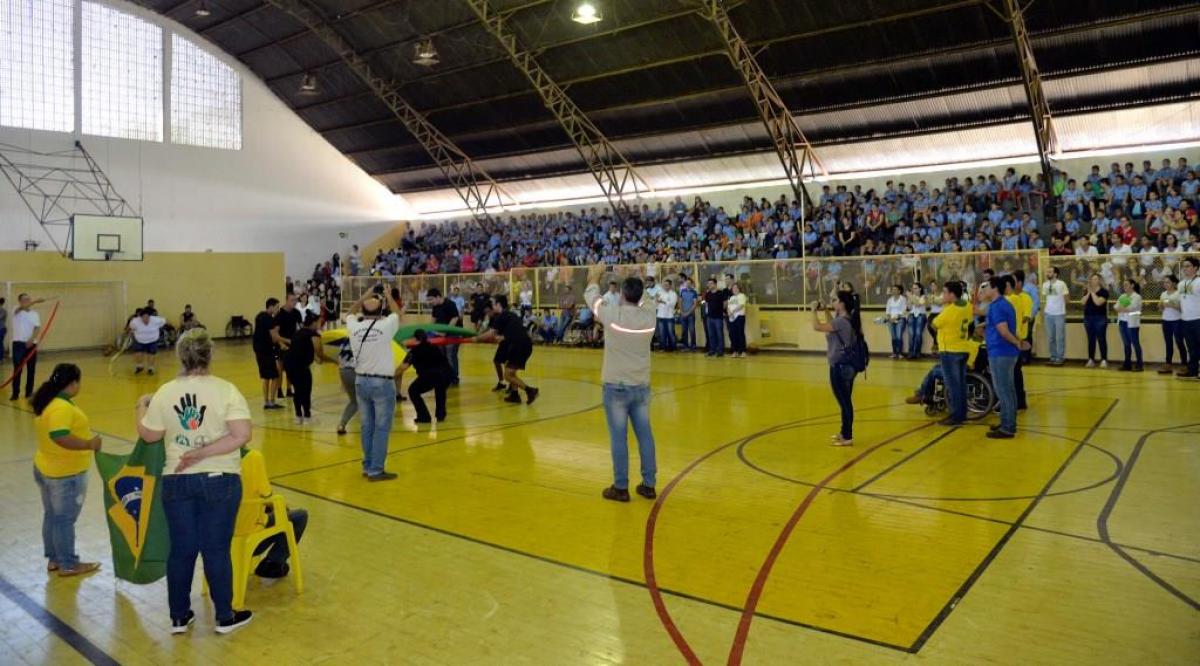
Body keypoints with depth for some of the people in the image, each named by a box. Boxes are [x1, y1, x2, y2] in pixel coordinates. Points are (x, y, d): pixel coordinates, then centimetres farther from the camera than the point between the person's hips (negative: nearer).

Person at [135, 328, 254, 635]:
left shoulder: (165, 393, -4)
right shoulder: (225, 390, -12)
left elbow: (148, 435, 6)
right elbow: (242, 435, -22)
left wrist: (142, 407, 23)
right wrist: (203, 453, -15)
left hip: (177, 482, 2)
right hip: (219, 480, -2)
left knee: (181, 550, 14)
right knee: (217, 550, 8)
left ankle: (179, 617, 27)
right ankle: (225, 617, 20)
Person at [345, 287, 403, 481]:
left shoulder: (354, 326, -2)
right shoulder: (386, 325, -11)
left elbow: (351, 312, 23)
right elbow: (397, 313, 12)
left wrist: (365, 296, 24)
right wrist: (388, 295, 23)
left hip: (361, 381, 5)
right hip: (382, 382, -5)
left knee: (367, 427, 14)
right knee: (381, 428, 0)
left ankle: (367, 466, 22)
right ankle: (376, 470, 1)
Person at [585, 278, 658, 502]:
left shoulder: (612, 314, -14)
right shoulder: (649, 315, -4)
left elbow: (591, 296, 4)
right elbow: (645, 300, 21)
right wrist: (635, 285, 34)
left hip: (616, 386, -4)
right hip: (641, 386, 4)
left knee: (619, 437, 2)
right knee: (645, 435, 9)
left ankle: (621, 488, 8)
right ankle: (649, 485, 17)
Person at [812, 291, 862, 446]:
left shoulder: (841, 321, -21)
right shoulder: (848, 320, 8)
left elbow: (817, 327, -22)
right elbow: (831, 327, 27)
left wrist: (814, 311, -8)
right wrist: (825, 312, 21)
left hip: (840, 366, -10)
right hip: (847, 365, 10)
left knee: (844, 402, -1)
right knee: (845, 401, 18)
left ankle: (847, 437, 7)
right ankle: (845, 432, 30)